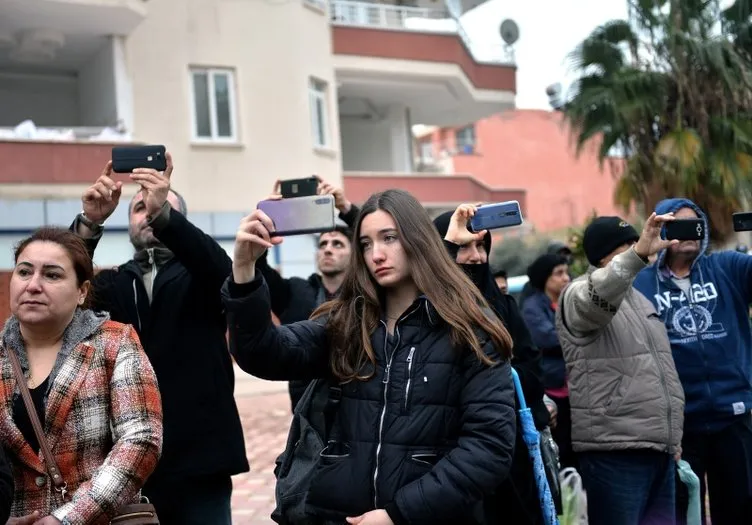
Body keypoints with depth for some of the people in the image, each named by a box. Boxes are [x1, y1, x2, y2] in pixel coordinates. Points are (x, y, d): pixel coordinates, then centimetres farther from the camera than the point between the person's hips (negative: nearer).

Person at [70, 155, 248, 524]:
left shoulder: (200, 280, 6)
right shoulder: (112, 285, 10)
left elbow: (222, 269, -17)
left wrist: (163, 215, -31)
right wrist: (89, 222, -23)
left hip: (198, 461, -1)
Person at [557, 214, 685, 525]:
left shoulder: (638, 297, 20)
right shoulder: (579, 295, -5)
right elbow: (599, 296, -33)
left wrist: (673, 436, 22)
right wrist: (639, 254, -46)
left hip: (659, 449, 8)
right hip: (614, 452, -8)